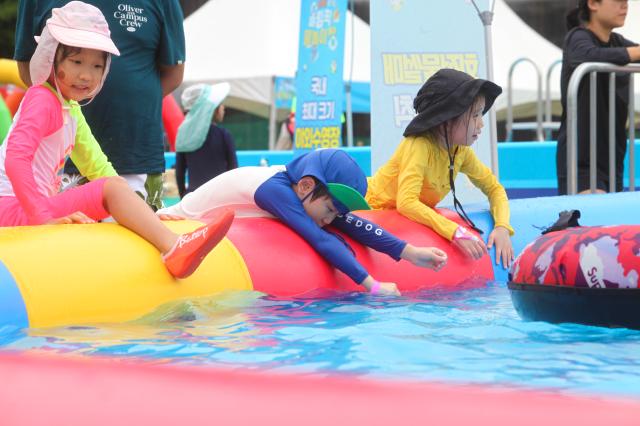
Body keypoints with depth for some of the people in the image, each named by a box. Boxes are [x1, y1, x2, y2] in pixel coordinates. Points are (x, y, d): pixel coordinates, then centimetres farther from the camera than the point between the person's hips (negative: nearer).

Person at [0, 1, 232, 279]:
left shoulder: (70, 108, 19)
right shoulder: (42, 100, -11)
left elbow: (96, 166, 18)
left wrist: (144, 212, 10)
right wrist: (42, 218, -30)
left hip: (30, 209, 10)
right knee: (112, 189, -20)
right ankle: (174, 249, -30)